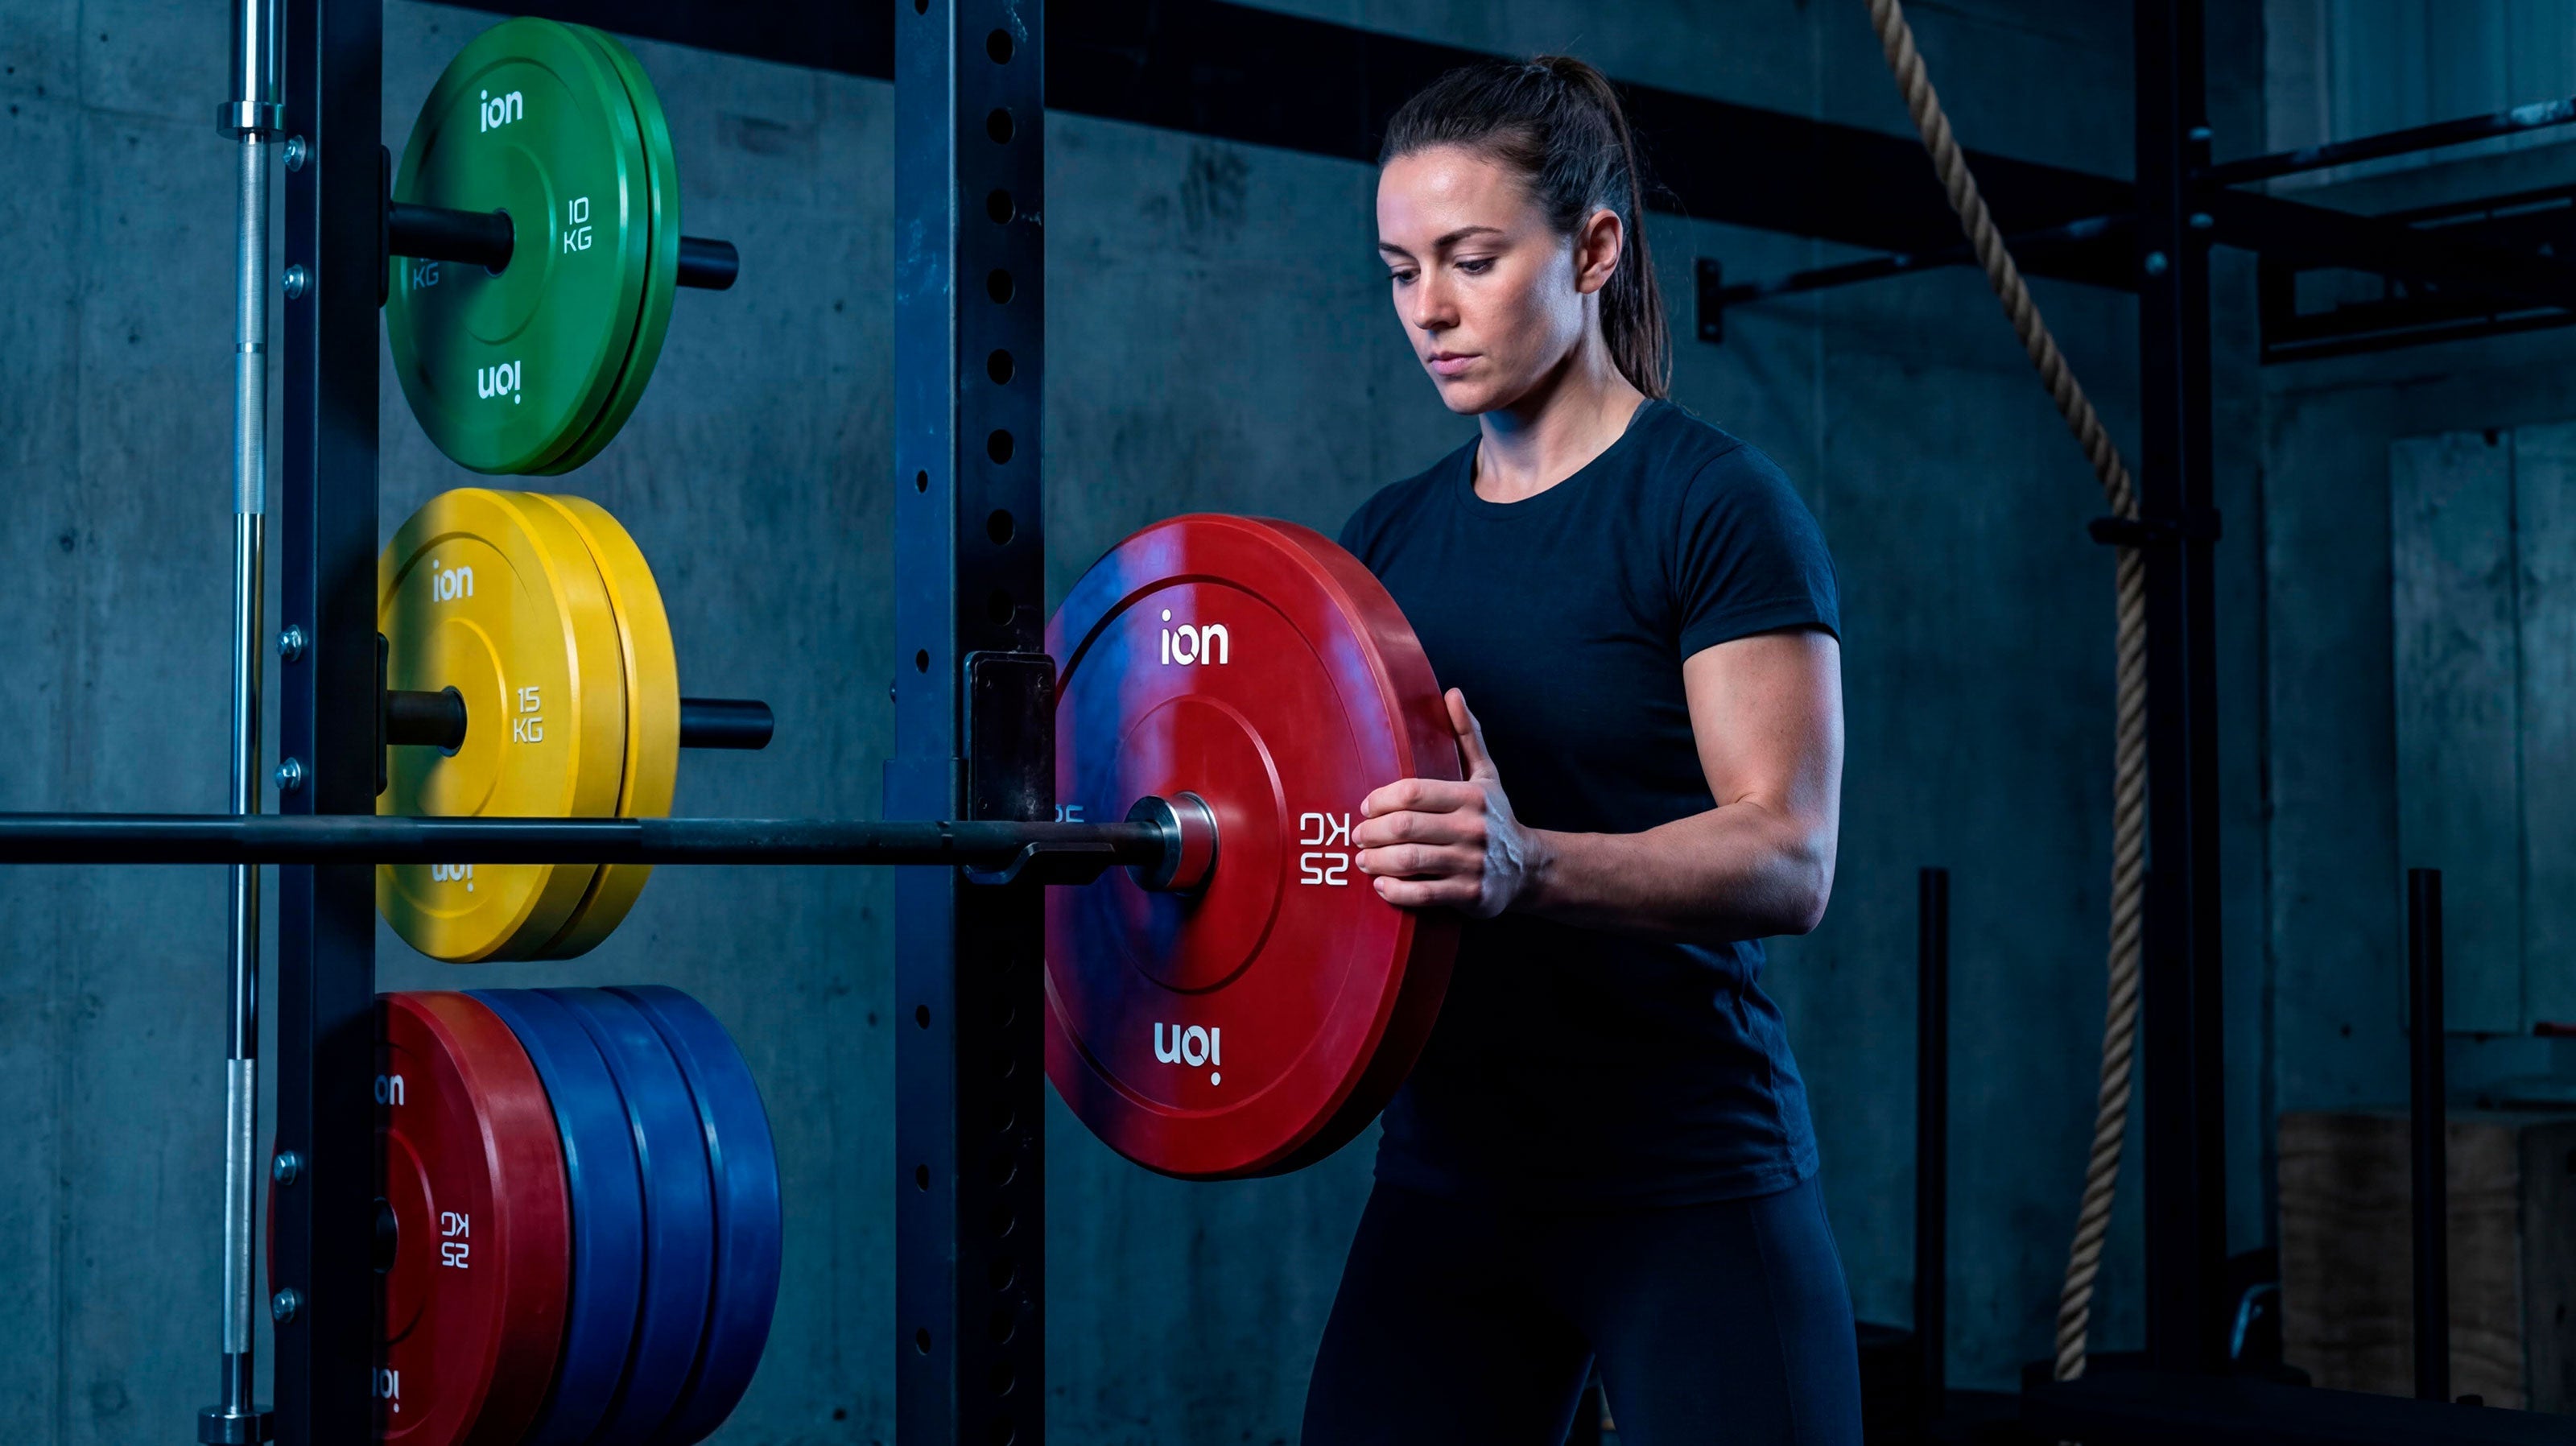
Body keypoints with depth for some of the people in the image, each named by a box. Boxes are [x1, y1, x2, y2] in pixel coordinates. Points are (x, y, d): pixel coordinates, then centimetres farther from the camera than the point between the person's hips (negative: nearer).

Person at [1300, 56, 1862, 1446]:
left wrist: (1526, 865, -33)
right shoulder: (1384, 539, 11)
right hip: (1447, 1176, 5)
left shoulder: (1713, 505, -7)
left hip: (1684, 1179, -5)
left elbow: (1790, 856, -16)